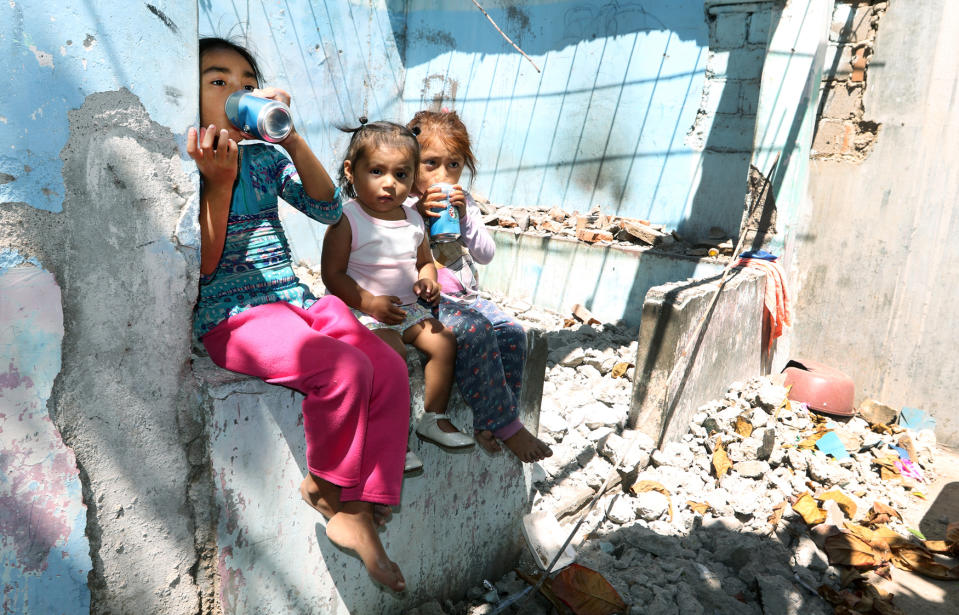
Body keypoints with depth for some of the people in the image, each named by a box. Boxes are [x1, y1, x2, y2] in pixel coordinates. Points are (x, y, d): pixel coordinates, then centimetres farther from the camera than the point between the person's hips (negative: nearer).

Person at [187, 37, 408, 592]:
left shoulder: (264, 159, 15)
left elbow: (327, 209, 0)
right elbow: (205, 266, -9)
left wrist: (290, 135, -7)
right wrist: (218, 181, -17)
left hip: (295, 301, 6)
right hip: (232, 315, -6)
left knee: (391, 370, -17)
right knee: (345, 369, -30)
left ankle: (358, 514, -9)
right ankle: (326, 486, -3)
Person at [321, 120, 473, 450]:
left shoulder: (413, 220, 6)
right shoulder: (346, 221, -12)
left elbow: (425, 262, 20)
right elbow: (332, 274, -14)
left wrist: (427, 282, -3)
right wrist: (371, 303, -23)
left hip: (409, 308, 7)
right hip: (364, 311, -6)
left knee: (444, 341, -6)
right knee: (392, 350, -29)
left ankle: (433, 418, 7)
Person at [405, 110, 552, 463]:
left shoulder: (464, 203, 14)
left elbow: (486, 255, 7)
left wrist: (464, 216, -7)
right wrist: (419, 215, -21)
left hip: (464, 295, 7)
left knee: (512, 333, -17)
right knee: (475, 330, -31)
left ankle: (490, 422, -9)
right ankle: (504, 424, -19)